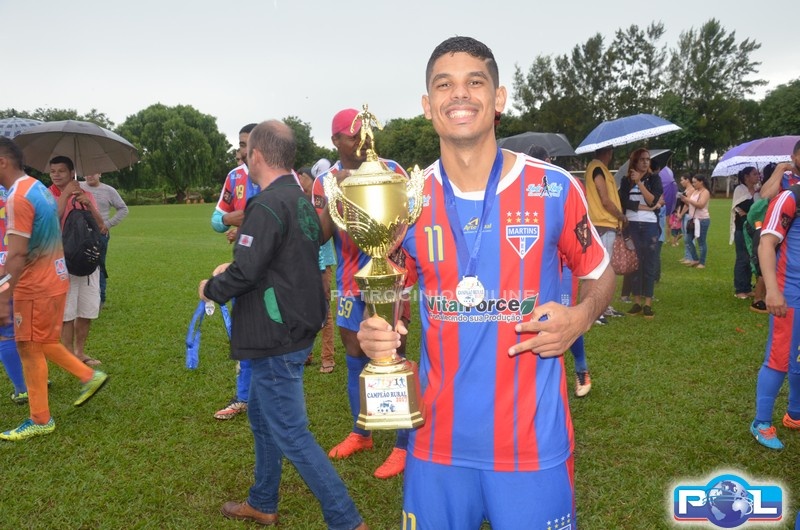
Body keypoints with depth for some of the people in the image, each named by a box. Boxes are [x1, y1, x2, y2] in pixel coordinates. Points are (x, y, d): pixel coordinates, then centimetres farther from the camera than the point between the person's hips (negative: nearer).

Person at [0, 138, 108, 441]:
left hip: (35, 286, -9)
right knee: (41, 344, 22)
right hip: (53, 279, 9)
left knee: (29, 349, 2)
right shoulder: (39, 188, 10)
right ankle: (89, 377, 26)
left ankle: (40, 420, 13)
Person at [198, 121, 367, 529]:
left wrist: (211, 288, -3)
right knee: (262, 416, 23)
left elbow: (244, 274, -23)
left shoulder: (267, 206, -21)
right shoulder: (302, 201, 9)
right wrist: (231, 269, 17)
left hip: (276, 340, -10)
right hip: (296, 327, 10)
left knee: (291, 435, -1)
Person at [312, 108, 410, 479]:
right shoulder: (325, 181, 4)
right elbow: (320, 236, -6)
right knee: (355, 357, 16)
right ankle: (360, 433, 35)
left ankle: (404, 445, 12)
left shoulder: (391, 170, -4)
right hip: (351, 282, 4)